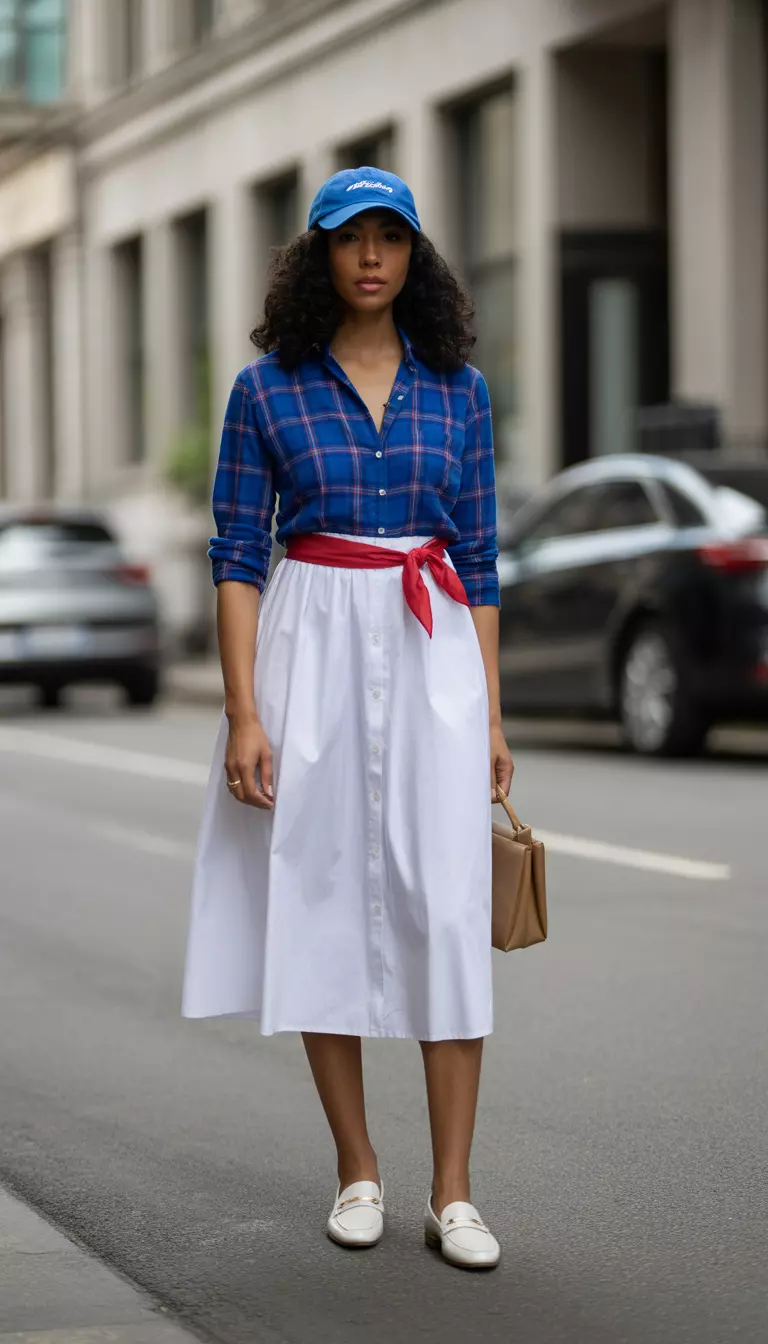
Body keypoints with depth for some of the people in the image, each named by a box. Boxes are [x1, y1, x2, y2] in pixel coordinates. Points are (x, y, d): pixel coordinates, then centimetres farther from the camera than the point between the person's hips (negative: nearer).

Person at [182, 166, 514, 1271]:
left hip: (432, 652, 1)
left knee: (447, 910, -7)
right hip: (312, 650, -1)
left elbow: (478, 559, 10)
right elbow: (238, 555, 0)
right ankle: (358, 1172, 15)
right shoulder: (267, 389, 2)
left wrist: (492, 713, 6)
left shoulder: (457, 389, 8)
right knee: (321, 904, 2)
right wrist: (243, 713, -9)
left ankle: (453, 1194, -3)